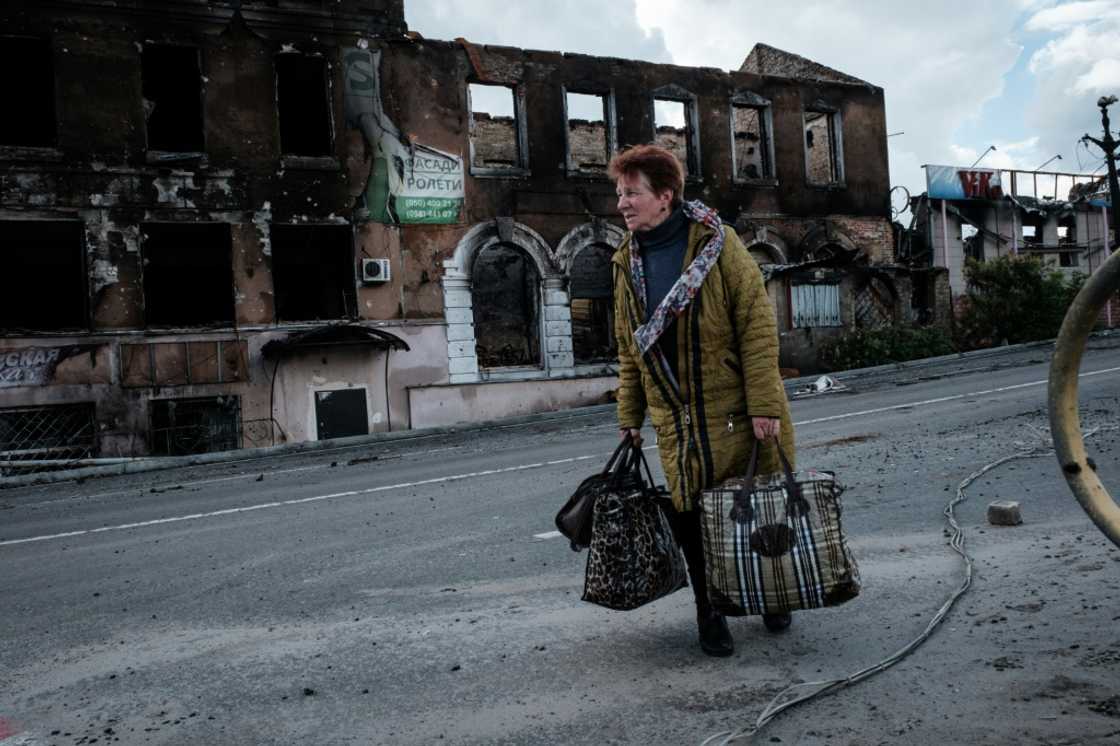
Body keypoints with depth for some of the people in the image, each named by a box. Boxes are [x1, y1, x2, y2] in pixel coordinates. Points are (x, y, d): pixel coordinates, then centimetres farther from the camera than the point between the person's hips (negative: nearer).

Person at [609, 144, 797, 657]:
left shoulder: (717, 244, -8)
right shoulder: (627, 263, 8)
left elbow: (757, 326, -11)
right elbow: (629, 349, 14)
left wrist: (764, 404, -16)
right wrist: (629, 417, 12)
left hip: (738, 414, -3)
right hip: (677, 422, 4)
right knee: (691, 516, 5)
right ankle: (709, 611, 24)